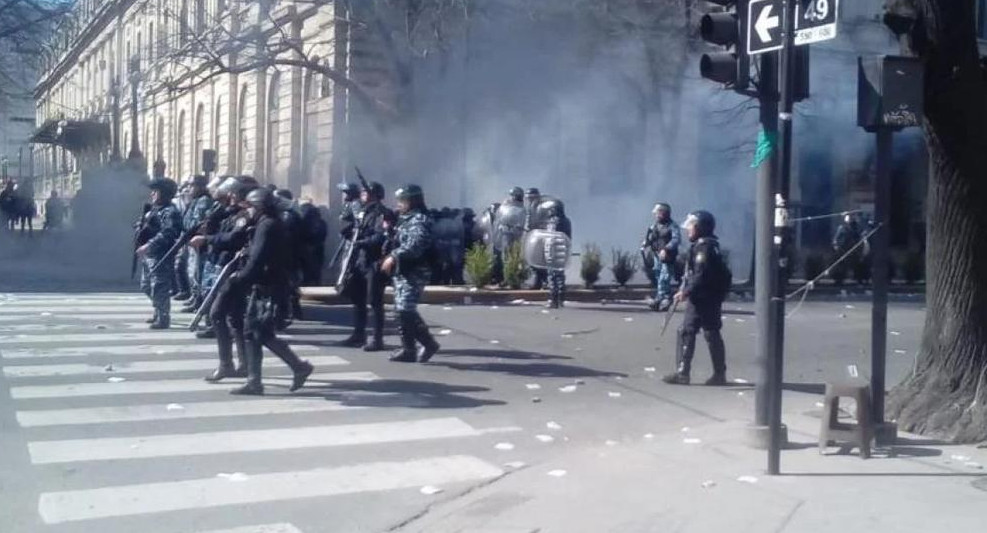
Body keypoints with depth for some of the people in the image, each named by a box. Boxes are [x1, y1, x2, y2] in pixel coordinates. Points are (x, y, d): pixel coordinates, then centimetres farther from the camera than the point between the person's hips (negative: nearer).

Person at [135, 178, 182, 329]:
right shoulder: (155, 209, 17)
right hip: (148, 255, 11)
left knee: (159, 288, -8)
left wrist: (148, 245, -29)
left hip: (161, 256, -11)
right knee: (146, 286, 19)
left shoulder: (170, 212, -14)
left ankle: (163, 319, 0)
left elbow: (167, 233, -26)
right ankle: (159, 313, 34)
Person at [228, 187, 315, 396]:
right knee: (252, 333, 9)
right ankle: (254, 382, 11)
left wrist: (238, 278, -12)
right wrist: (242, 275, 7)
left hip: (268, 291, -10)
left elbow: (257, 261, -22)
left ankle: (300, 367, 3)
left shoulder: (267, 226, -15)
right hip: (263, 289, 10)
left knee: (264, 335, -6)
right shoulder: (271, 224, 15)